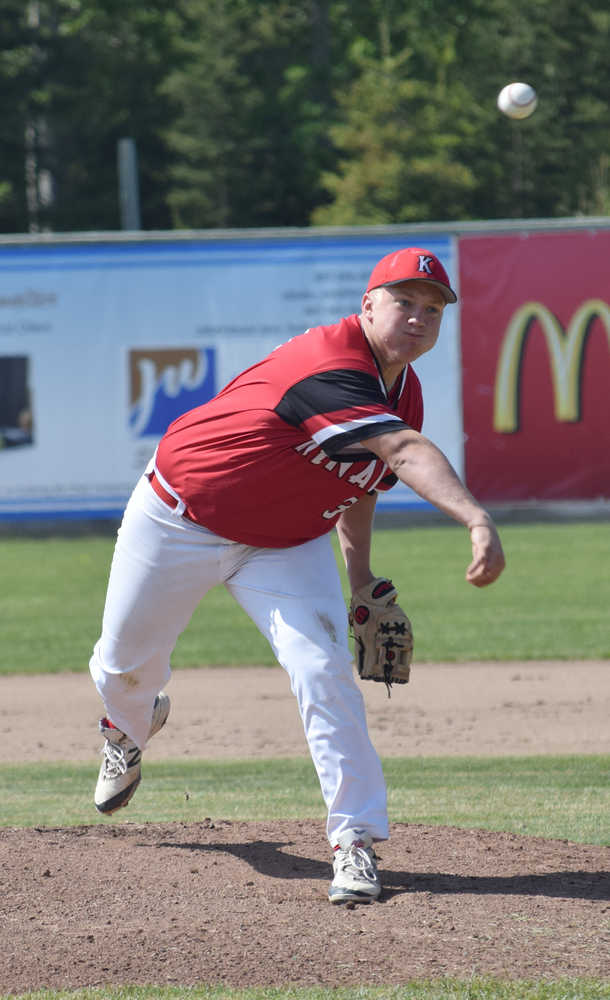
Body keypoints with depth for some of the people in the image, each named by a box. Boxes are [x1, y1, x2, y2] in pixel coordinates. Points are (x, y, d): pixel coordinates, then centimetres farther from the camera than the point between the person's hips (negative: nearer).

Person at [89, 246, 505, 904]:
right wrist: (476, 519, -63)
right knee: (127, 664, 15)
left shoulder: (404, 392, -6)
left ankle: (354, 843, -17)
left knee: (323, 669, -18)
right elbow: (405, 453, -50)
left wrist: (360, 576, 6)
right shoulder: (329, 366, -35)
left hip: (288, 544, 5)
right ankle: (128, 726, 54)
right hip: (178, 523, -5)